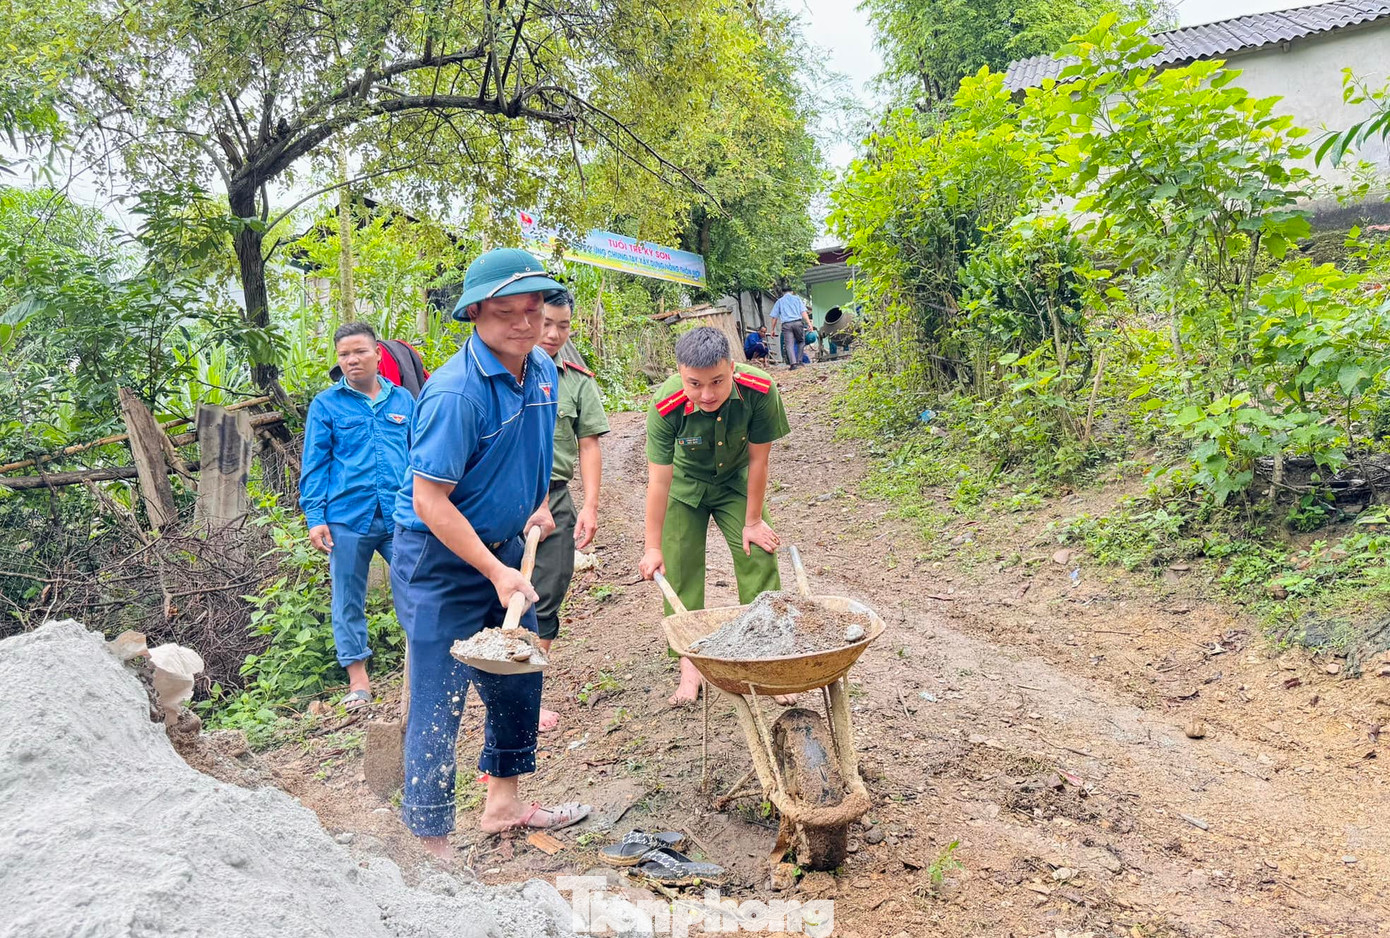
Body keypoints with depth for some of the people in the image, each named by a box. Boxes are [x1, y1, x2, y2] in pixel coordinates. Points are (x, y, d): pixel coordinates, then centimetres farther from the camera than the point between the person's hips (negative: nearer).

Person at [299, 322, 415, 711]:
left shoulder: (403, 400, 11)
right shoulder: (326, 404, 5)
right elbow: (315, 464, 4)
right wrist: (315, 517, -4)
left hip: (400, 516, 1)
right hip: (347, 518, -1)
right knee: (348, 600, 7)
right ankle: (358, 680, 18)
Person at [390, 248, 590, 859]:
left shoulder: (543, 371, 0)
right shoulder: (455, 392, -25)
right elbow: (429, 501, -25)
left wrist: (539, 504, 8)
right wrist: (495, 572, -24)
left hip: (502, 545, 9)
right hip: (440, 559, -8)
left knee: (518, 676, 18)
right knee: (440, 700, -1)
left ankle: (504, 803, 37)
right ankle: (430, 843, 14)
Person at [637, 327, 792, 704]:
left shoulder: (760, 390, -33)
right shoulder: (666, 405, -33)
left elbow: (758, 458, -20)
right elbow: (658, 479, -25)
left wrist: (753, 521, -11)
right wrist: (653, 547, -18)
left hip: (737, 482, 1)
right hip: (685, 485, 0)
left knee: (760, 557, -6)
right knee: (681, 569, -3)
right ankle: (690, 663, 9)